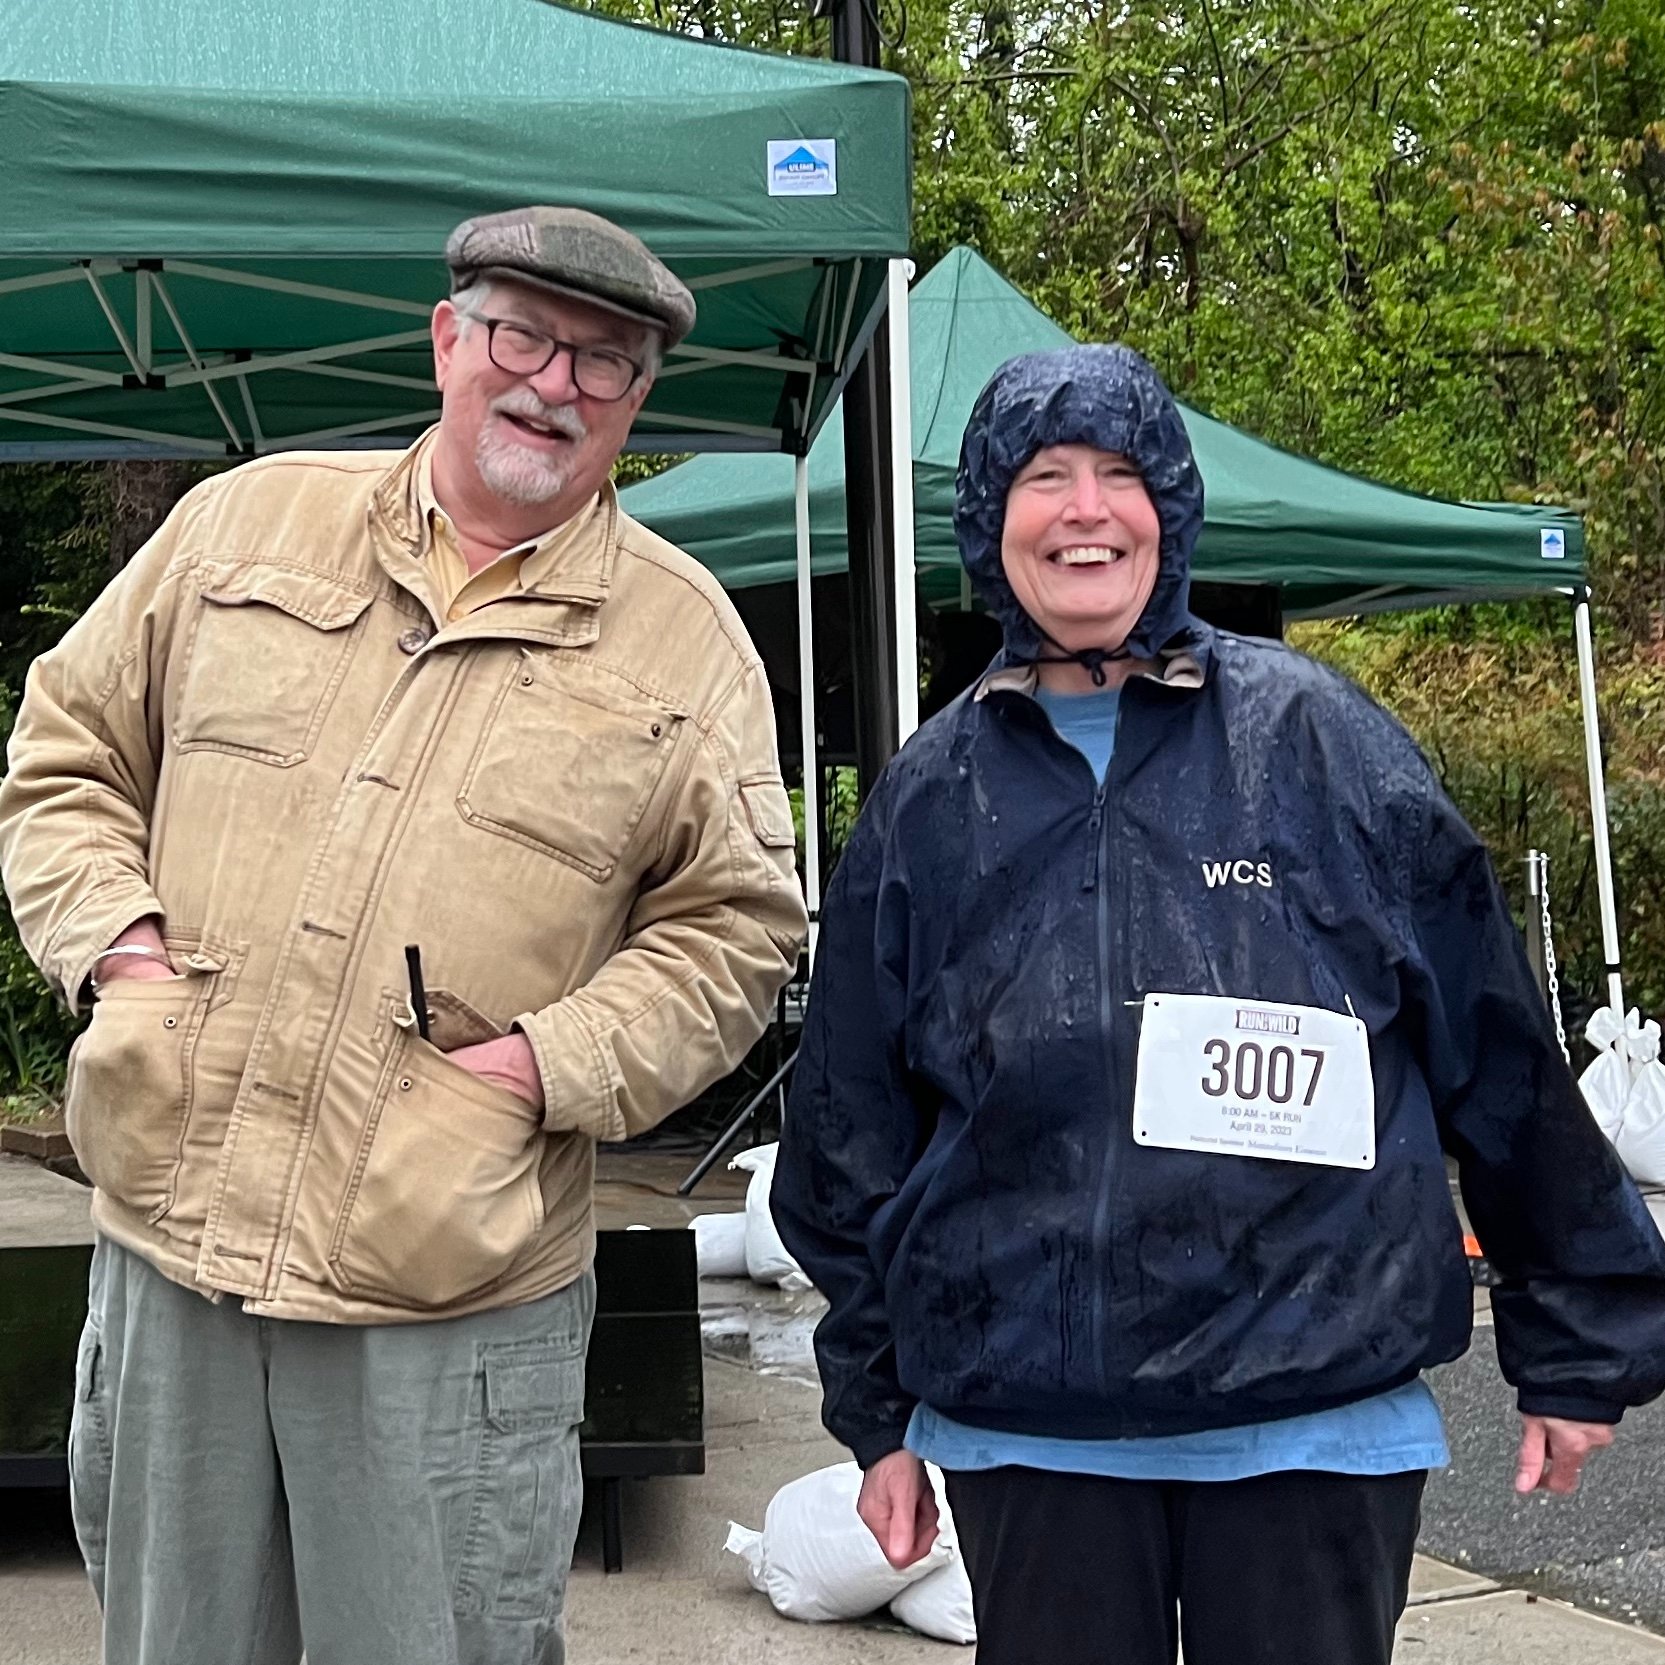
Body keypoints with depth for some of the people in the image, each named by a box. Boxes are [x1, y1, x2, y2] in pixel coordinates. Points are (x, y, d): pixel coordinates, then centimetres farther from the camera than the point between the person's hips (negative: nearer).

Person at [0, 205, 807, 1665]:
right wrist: (117, 941, -3)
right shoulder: (245, 522, 7)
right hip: (169, 1251, 3)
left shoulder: (685, 638, 2)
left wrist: (552, 1062, -10)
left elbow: (736, 924, 3)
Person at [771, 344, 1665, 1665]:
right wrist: (878, 1408, 13)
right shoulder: (930, 799, 5)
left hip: (1316, 1414, -1)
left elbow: (1498, 1052, 2)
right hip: (1026, 1428, 2)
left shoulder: (1313, 735, -1)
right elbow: (854, 1129, 11)